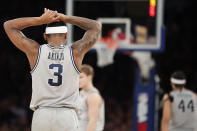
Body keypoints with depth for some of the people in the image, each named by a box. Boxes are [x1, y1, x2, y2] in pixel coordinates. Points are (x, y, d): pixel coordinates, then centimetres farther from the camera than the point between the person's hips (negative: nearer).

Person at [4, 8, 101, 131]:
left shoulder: (35, 51, 0)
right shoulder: (75, 52, 0)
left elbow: (9, 25, 11)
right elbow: (96, 26, 16)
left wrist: (40, 20, 4)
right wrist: (66, 18, 9)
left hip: (41, 116, 1)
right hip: (67, 117, -1)